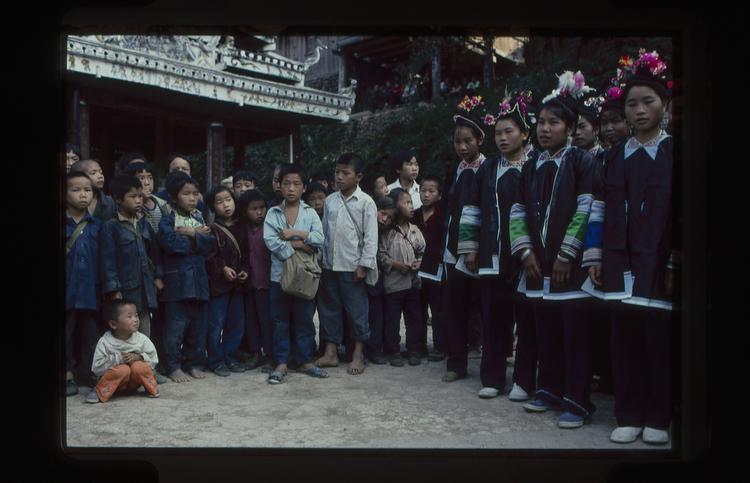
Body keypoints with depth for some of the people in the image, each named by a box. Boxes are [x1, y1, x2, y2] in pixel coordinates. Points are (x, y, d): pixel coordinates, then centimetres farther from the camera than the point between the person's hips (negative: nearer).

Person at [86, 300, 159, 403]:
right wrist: (117, 359, -25)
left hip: (133, 383, 2)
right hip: (114, 383, -2)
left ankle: (151, 388, -6)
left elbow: (153, 360, -2)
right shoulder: (105, 342, -12)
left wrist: (139, 358, -21)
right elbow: (96, 368, -15)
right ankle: (99, 392, -14)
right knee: (123, 369, -33)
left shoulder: (142, 339, -6)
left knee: (139, 367, -30)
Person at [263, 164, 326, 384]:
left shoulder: (310, 213, 4)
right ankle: (281, 363, 17)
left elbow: (319, 239, -8)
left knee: (304, 319, 8)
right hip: (280, 273, 0)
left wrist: (295, 233, -15)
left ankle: (306, 361, 19)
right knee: (280, 321, 7)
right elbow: (270, 241, -11)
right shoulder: (273, 213, 3)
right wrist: (298, 245, -15)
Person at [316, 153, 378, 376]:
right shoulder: (330, 201, 9)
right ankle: (330, 352, 22)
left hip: (352, 267, -5)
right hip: (329, 265, 5)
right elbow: (324, 232, 12)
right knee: (329, 308, 11)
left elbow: (371, 236, -8)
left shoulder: (365, 202, -5)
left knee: (356, 311, 2)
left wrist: (364, 265, -12)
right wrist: (321, 259, 8)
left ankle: (358, 355, 15)